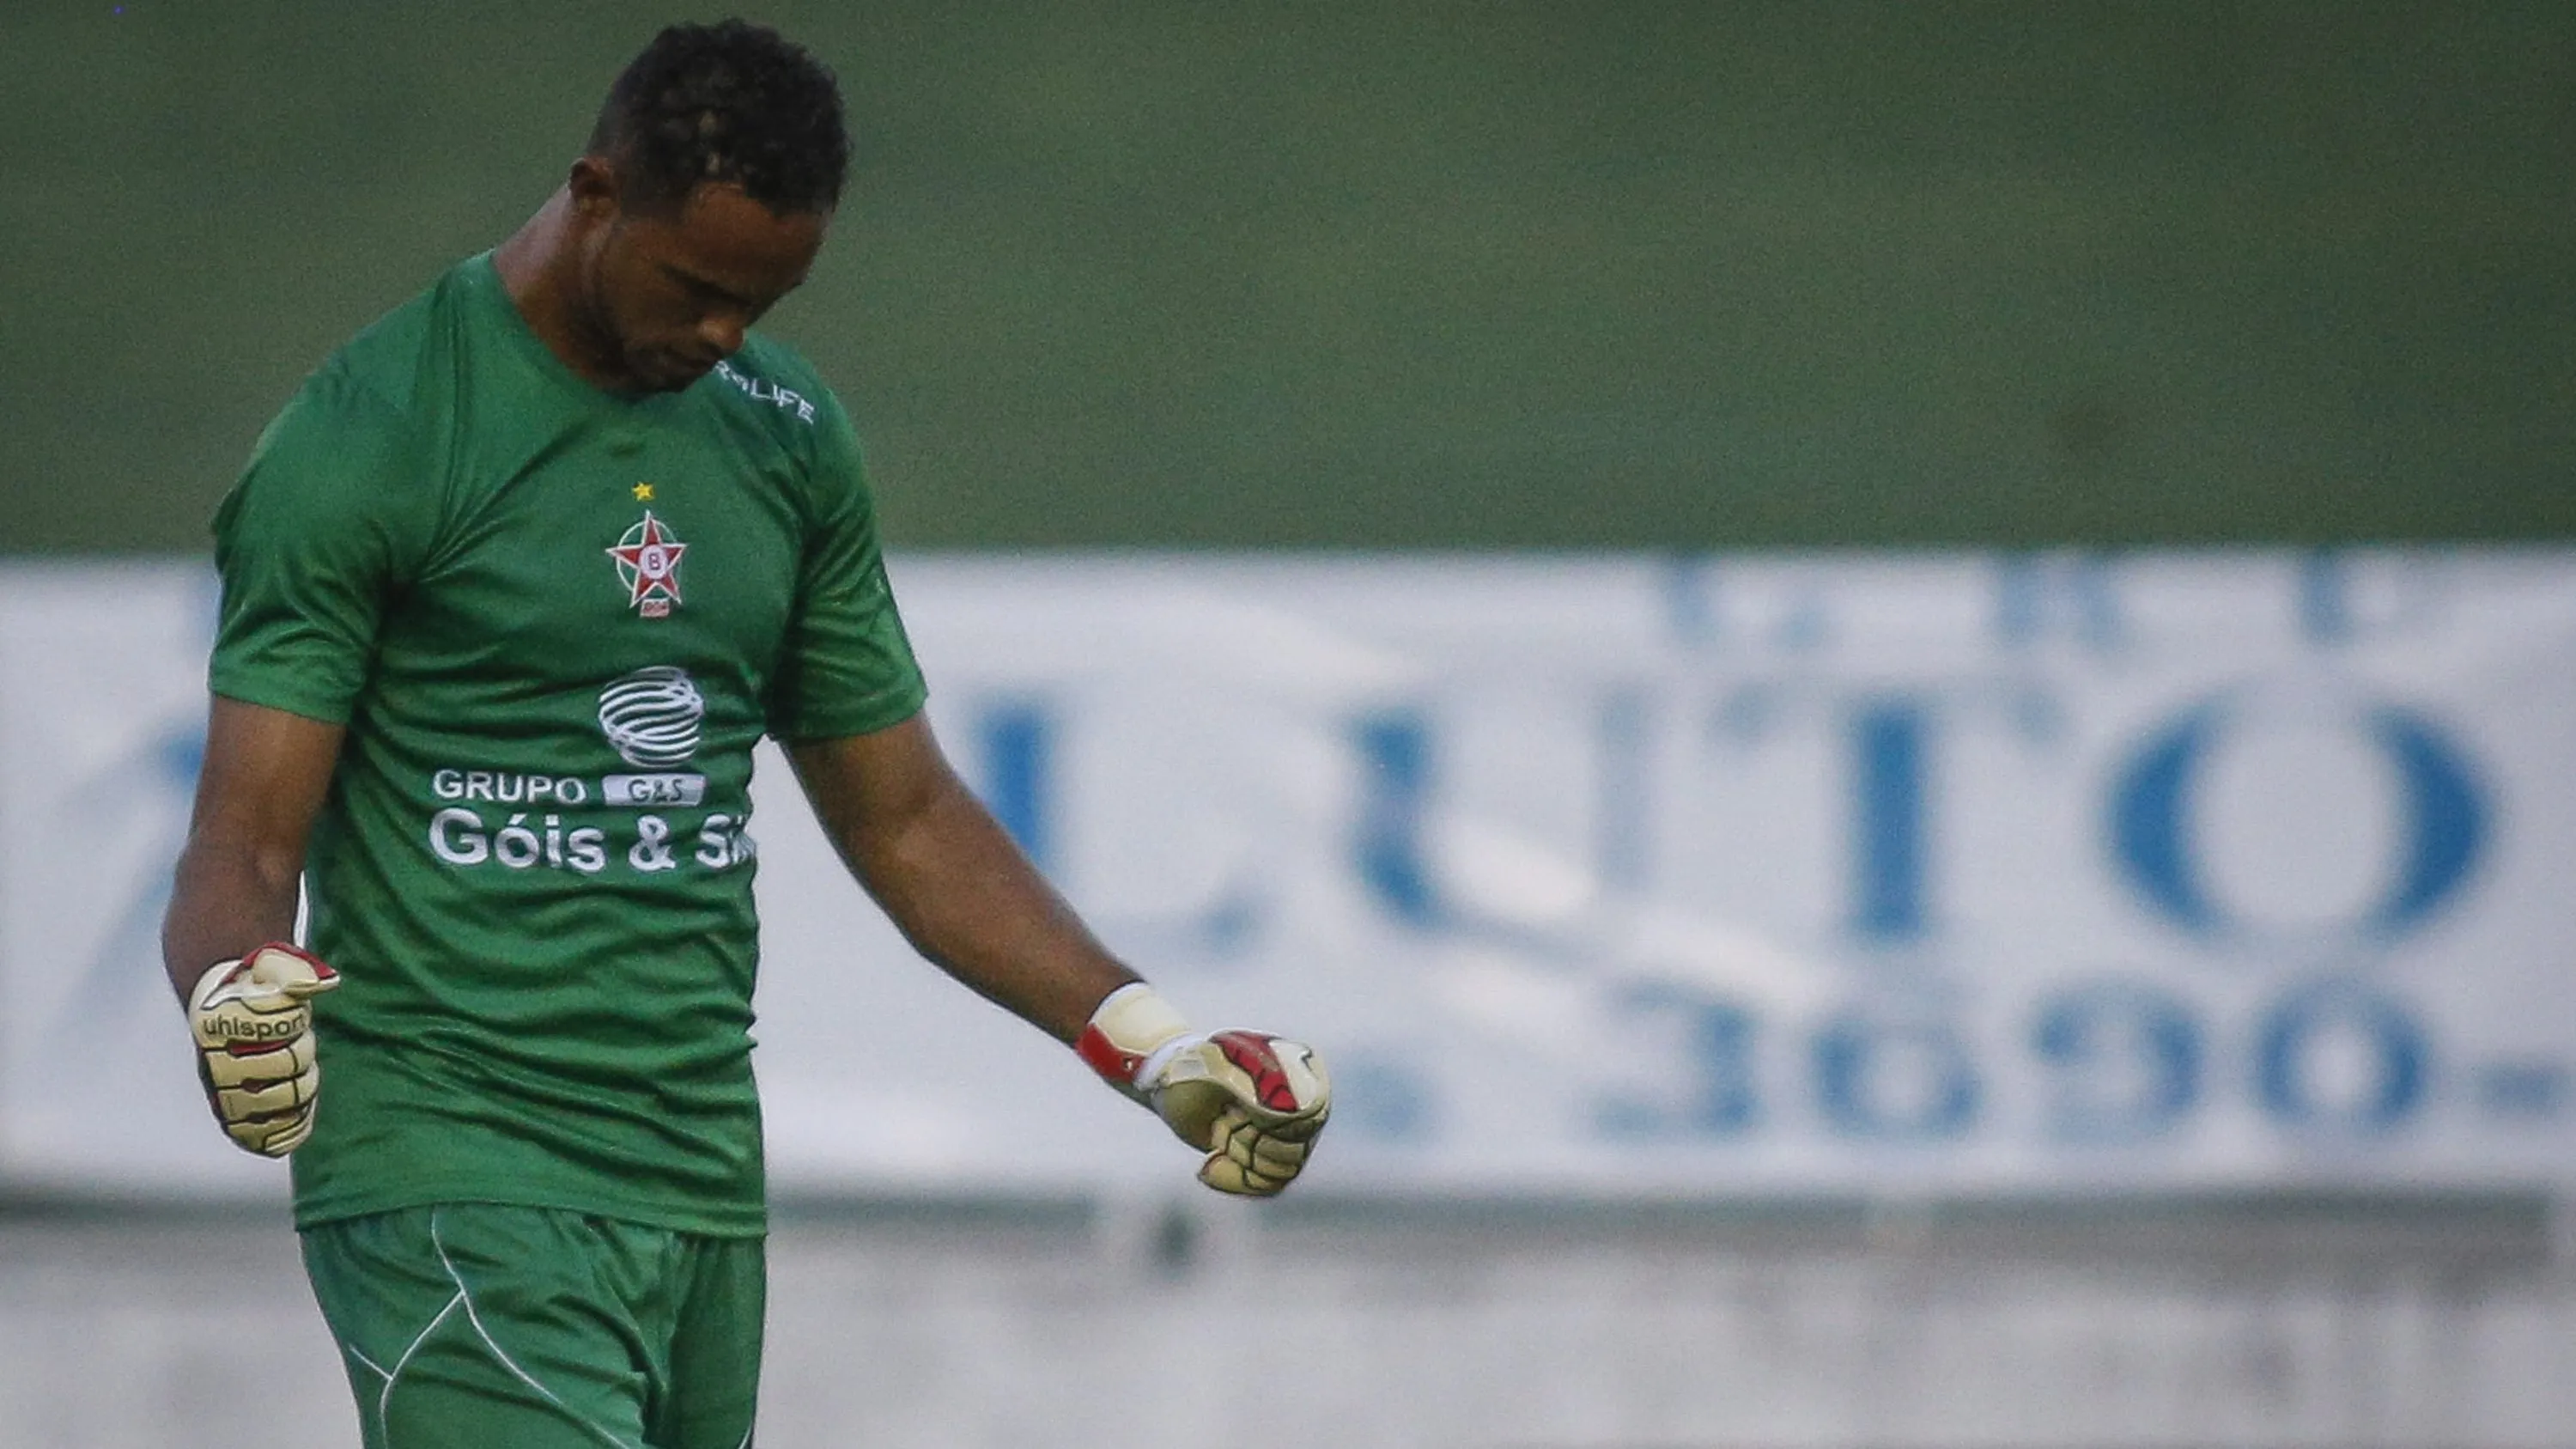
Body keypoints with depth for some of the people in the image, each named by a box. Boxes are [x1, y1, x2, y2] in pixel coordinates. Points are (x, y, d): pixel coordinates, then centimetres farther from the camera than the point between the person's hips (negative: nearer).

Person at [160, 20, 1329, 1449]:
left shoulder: (788, 440, 14)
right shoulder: (365, 442, -7)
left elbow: (905, 819, 21)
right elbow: (244, 845, -9)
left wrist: (1154, 1043, 10)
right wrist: (234, 999, -32)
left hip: (702, 1186, 7)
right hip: (452, 1185, -7)